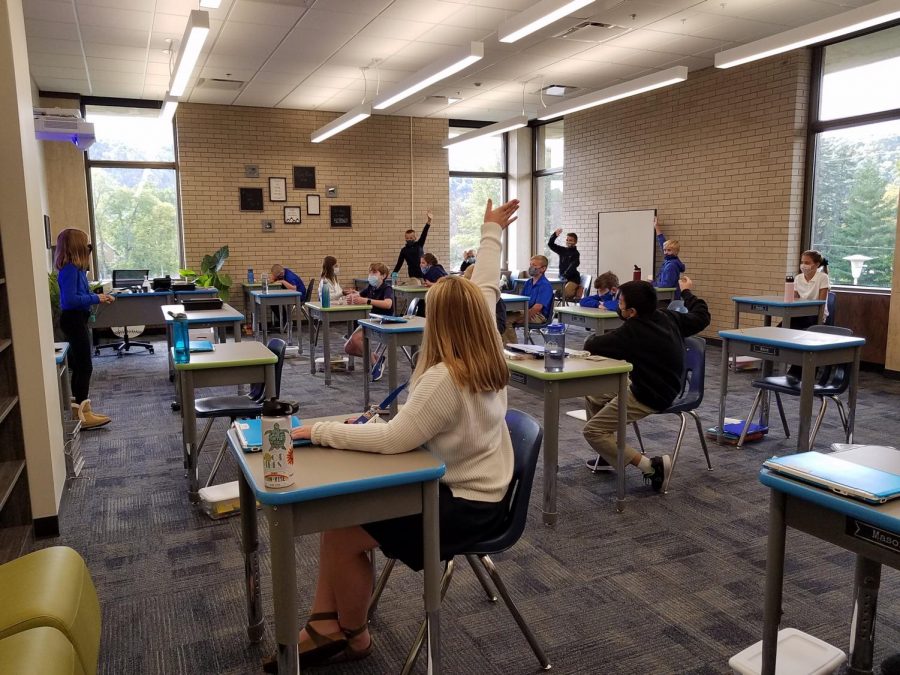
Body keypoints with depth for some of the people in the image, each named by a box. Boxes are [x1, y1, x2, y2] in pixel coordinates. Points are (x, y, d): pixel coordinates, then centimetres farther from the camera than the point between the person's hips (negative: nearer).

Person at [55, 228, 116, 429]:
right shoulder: (70, 269, -19)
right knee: (84, 366, -7)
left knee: (79, 366, 15)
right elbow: (71, 299, -26)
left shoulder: (76, 268, 10)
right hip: (73, 320, -10)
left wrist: (100, 297, 6)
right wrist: (96, 298, -18)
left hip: (77, 320, 10)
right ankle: (83, 415, -2)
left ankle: (79, 409, 24)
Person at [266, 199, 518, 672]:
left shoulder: (444, 379, -28)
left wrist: (319, 431, -24)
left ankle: (353, 635, 15)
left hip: (466, 503, -10)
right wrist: (491, 233, 21)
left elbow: (393, 439, -30)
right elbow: (485, 289, 10)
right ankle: (326, 624, 11)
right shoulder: (487, 351, -3)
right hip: (474, 485, 10)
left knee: (342, 535, -10)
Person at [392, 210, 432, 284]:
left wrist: (428, 221, -19)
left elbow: (424, 233, -6)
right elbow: (399, 264, 7)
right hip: (413, 275, -1)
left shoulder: (419, 245, 6)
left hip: (424, 273, 1)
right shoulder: (404, 250, 5)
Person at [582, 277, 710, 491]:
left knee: (592, 431, -7)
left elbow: (590, 345, -17)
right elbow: (702, 317, 16)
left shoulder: (630, 332, -26)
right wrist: (687, 292, 32)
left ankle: (651, 467, -9)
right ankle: (607, 456, 28)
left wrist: (592, 339, 7)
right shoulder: (668, 317, -3)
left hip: (649, 398, -10)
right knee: (593, 394, 19)